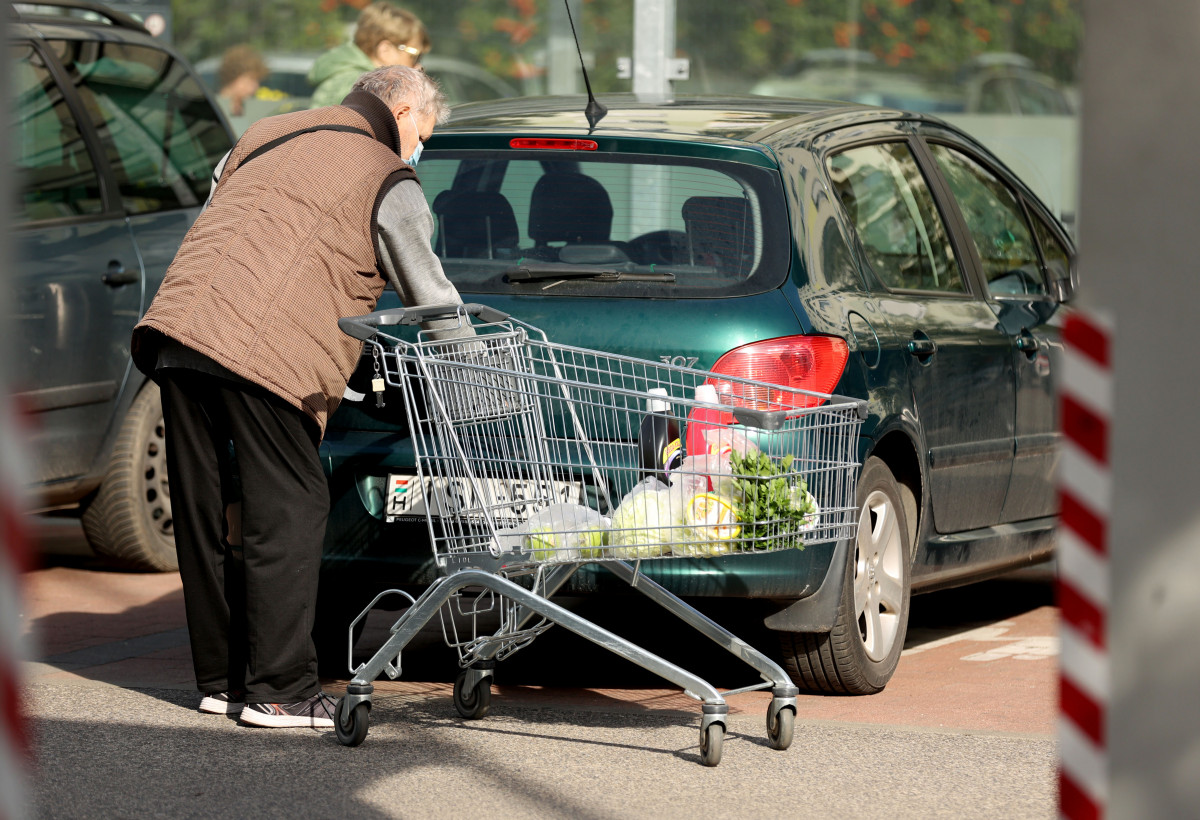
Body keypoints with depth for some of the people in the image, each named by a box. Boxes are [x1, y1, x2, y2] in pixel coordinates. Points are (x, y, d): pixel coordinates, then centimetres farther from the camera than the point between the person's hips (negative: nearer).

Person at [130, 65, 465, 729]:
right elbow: (433, 301, 9)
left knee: (204, 513, 11)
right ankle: (278, 691, -3)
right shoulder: (388, 183, 7)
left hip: (178, 325, 7)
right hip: (265, 352, -7)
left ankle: (222, 677, 19)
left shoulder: (264, 135, 27)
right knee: (289, 512, -2)